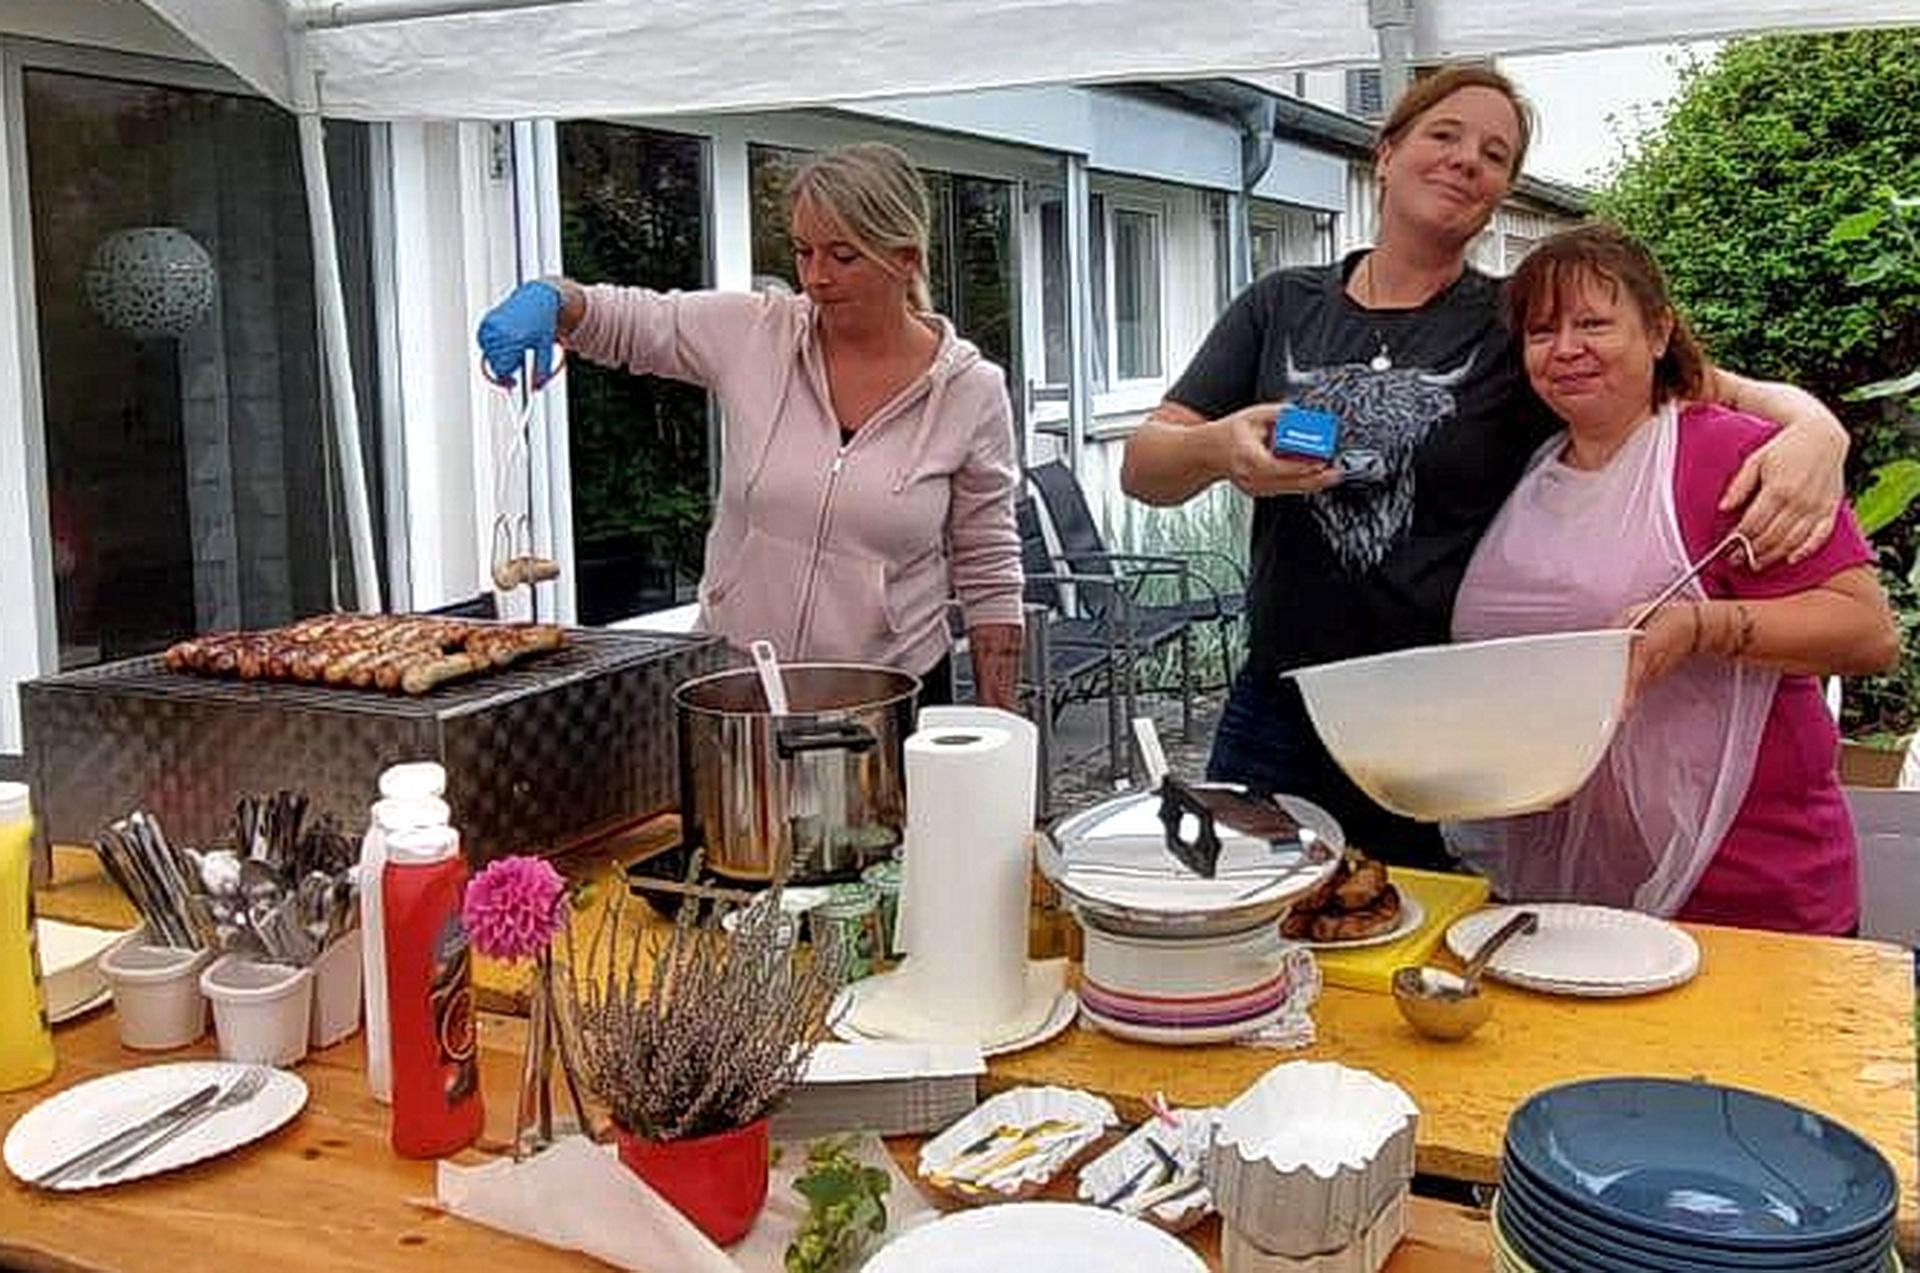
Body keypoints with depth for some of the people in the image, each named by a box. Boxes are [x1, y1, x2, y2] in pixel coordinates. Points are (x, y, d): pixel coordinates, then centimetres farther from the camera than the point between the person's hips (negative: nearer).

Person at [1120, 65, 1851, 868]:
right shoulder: (1281, 308, 6)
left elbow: (1720, 389, -1)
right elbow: (1143, 469, 1)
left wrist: (1813, 427, -23)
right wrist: (1222, 449, -20)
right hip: (1276, 720, 2)